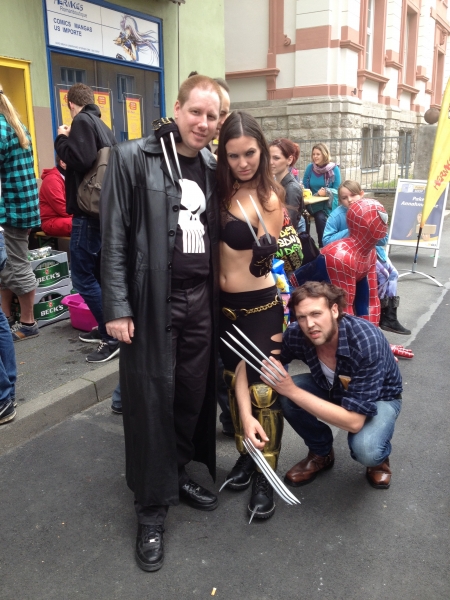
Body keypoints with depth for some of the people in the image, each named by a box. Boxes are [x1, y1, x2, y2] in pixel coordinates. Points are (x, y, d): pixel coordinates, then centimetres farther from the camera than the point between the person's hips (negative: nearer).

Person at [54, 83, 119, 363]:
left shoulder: (82, 121, -9)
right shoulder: (102, 125, 17)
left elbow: (82, 160, -23)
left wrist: (62, 139, -7)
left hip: (89, 210, -10)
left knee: (83, 276, -7)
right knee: (97, 272, 16)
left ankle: (112, 337, -5)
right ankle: (106, 327, 25)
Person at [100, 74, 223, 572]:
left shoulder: (212, 168, 10)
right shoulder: (132, 158, -6)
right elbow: (114, 237, -9)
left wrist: (215, 297, 11)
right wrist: (116, 306, -13)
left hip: (200, 301, 5)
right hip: (153, 304, -5)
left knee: (193, 395, 10)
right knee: (152, 401, 3)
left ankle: (178, 475, 33)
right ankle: (152, 510, 19)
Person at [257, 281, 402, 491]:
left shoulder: (367, 342, -38)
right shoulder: (296, 335, -26)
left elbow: (353, 421, -38)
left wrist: (292, 390, -40)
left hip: (379, 397, -4)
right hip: (332, 388, 4)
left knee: (366, 450, -34)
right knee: (282, 395, -24)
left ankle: (378, 455, 5)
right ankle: (321, 453, 4)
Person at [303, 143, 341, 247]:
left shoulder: (334, 169, -2)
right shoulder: (310, 167, 3)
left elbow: (337, 190, -3)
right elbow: (304, 188, 8)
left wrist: (326, 192, -23)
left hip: (329, 203, -1)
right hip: (314, 204, 1)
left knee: (321, 218, -30)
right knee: (320, 217, -28)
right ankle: (323, 246, -18)